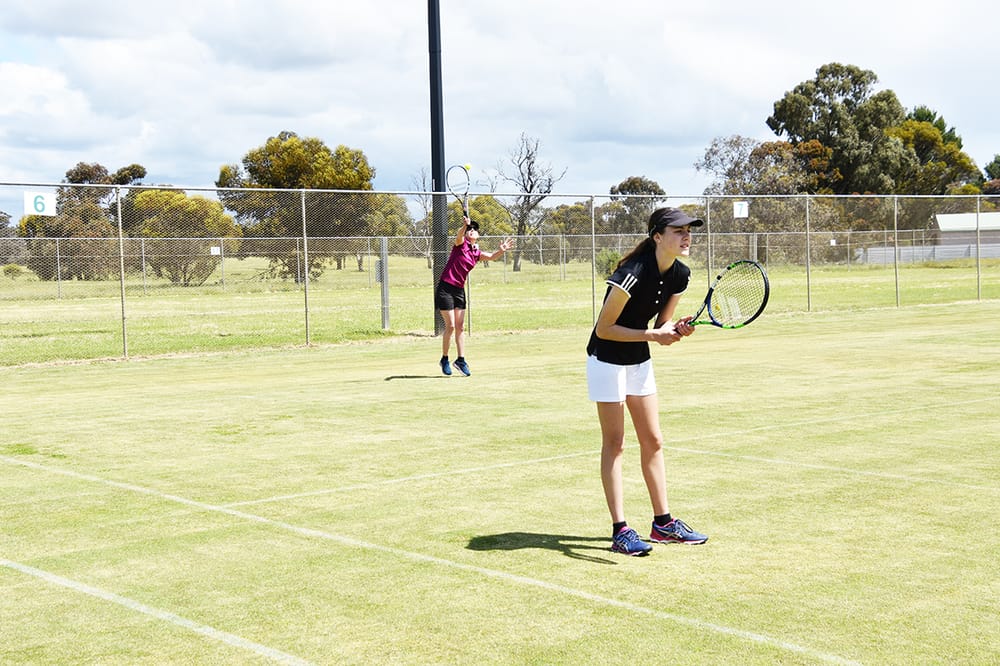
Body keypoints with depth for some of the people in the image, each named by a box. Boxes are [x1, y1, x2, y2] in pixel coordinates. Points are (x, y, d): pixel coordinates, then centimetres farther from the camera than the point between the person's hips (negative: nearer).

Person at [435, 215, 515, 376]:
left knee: (460, 327, 6)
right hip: (445, 288, -6)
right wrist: (464, 225, -48)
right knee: (450, 326, -5)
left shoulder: (477, 253, 10)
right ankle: (444, 360, 8)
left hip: (459, 290, 6)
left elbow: (491, 257, -6)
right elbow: (459, 234, -26)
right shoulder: (461, 244, -4)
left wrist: (501, 250, -27)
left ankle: (460, 360, 13)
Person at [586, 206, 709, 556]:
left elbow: (660, 324, 7)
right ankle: (620, 530, 0)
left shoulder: (680, 274, -3)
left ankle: (663, 523, 18)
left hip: (640, 360, 8)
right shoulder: (633, 273, -27)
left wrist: (676, 329, -15)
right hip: (607, 360, -8)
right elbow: (604, 329, -22)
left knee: (653, 441, 10)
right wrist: (652, 335, -27)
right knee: (614, 444, -4)